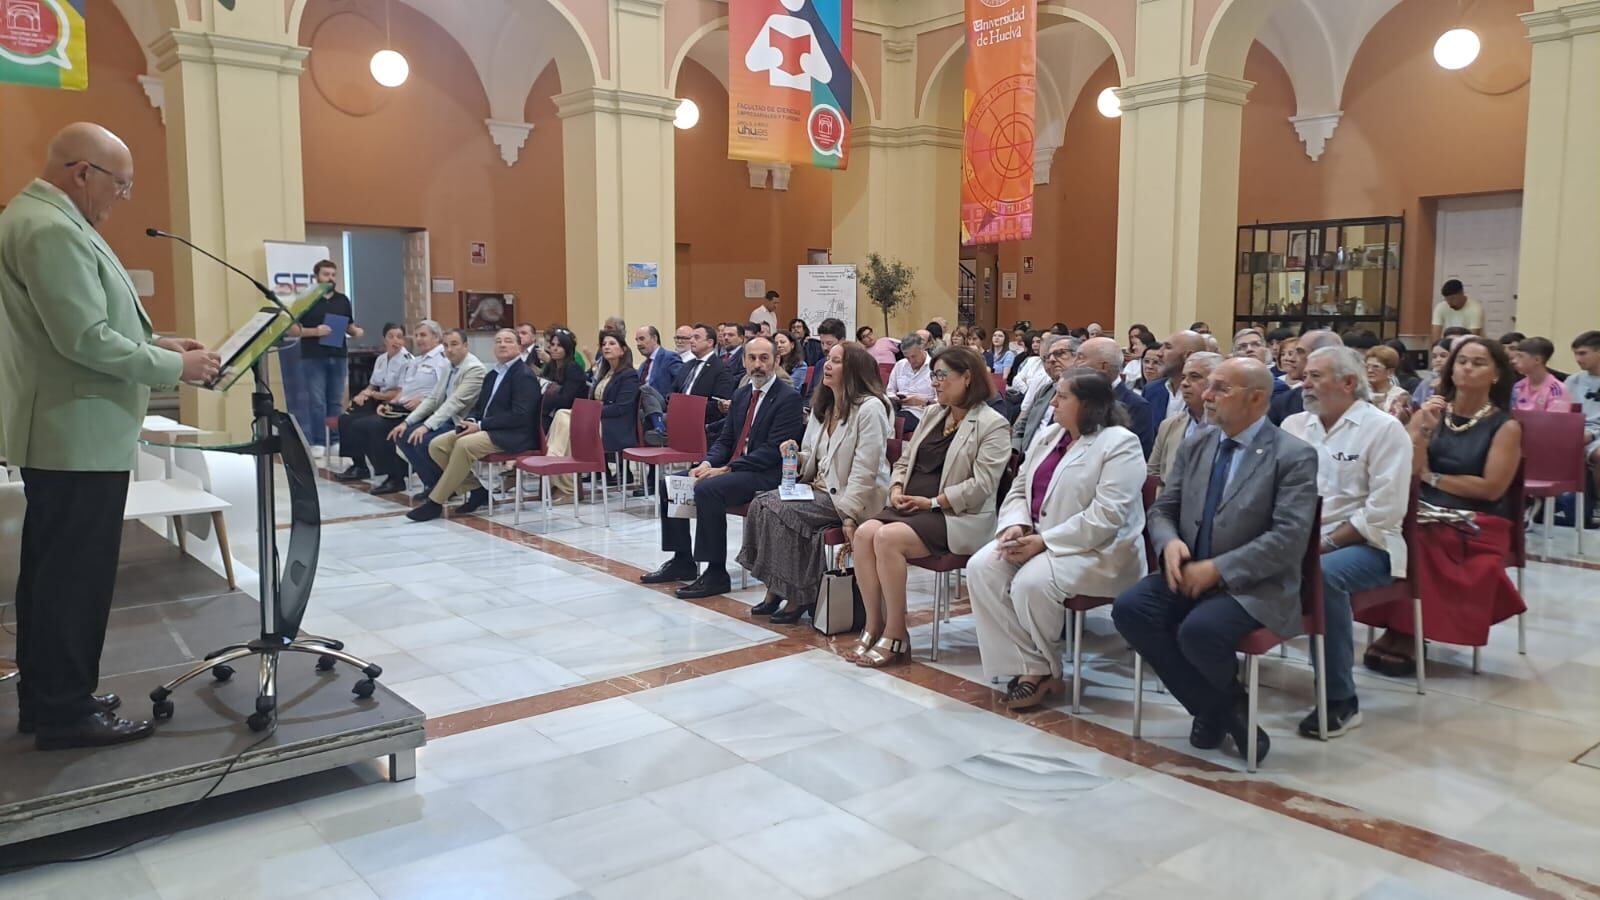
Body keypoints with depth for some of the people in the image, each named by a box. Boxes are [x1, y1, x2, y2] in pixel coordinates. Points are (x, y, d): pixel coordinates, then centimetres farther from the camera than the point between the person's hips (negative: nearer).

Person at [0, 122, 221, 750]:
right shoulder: (52, 229, -19)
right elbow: (85, 339, -23)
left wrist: (156, 344, 11)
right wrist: (173, 368, -13)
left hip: (60, 433, 11)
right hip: (80, 436, -11)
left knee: (51, 571, 16)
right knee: (78, 576, -3)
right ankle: (65, 714, 6)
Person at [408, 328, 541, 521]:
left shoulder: (524, 376, -9)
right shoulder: (492, 375, 19)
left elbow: (520, 415, -19)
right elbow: (478, 407, 21)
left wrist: (480, 425, -19)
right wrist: (470, 421, -5)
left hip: (512, 436, -9)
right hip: (486, 430, 9)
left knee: (465, 445, -31)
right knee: (436, 445, -7)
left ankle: (435, 503, -21)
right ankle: (477, 491, -1)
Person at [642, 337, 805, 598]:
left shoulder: (789, 398, -9)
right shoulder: (740, 395, 16)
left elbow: (772, 450, -17)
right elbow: (725, 440, 17)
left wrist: (727, 469, -20)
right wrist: (707, 464, -5)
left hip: (767, 474, -9)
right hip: (732, 467, 9)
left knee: (707, 489, -31)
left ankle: (716, 574, -22)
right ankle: (682, 561, 8)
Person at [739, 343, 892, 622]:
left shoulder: (870, 408, -12)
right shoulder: (823, 407, 15)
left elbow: (864, 471, -18)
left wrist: (849, 515, -24)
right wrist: (796, 457, -5)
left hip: (851, 496, -8)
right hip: (821, 487, 8)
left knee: (783, 510, -24)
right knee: (762, 502, -13)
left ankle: (799, 595, -9)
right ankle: (775, 590, -9)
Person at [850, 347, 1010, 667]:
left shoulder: (992, 425, -5)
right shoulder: (932, 415, 20)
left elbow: (981, 485, -15)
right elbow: (905, 460, 23)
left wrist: (932, 502, -15)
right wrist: (896, 490, 2)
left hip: (958, 518, -7)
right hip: (911, 508, 7)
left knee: (888, 537, -29)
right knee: (864, 533, -21)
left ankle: (896, 636, -18)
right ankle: (874, 627, -14)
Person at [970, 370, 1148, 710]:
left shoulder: (1120, 444, -11)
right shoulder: (1049, 436, 14)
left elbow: (1106, 516, -21)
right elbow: (1019, 489, 16)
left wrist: (1044, 542, -22)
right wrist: (1016, 524, -6)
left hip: (1096, 550, -8)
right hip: (1038, 538, 8)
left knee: (1031, 582, -32)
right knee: (981, 567, -17)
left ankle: (1044, 667, -4)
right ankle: (1030, 667, -13)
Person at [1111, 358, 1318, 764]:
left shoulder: (1294, 456, -8)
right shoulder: (1195, 446, 11)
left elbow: (1288, 538, -17)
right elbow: (1162, 510, 13)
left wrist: (1216, 569, -22)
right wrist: (1170, 542, -11)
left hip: (1252, 587, -6)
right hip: (1190, 574, 6)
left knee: (1198, 630, -34)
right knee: (1129, 608, -21)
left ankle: (1226, 700, 4)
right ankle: (1219, 708, -5)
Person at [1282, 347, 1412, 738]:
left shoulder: (1384, 429, -4)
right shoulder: (1293, 424, 13)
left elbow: (1384, 511, -12)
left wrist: (1325, 544, -17)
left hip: (1364, 544, -5)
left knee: (1322, 576, -36)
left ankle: (1341, 701, -22)